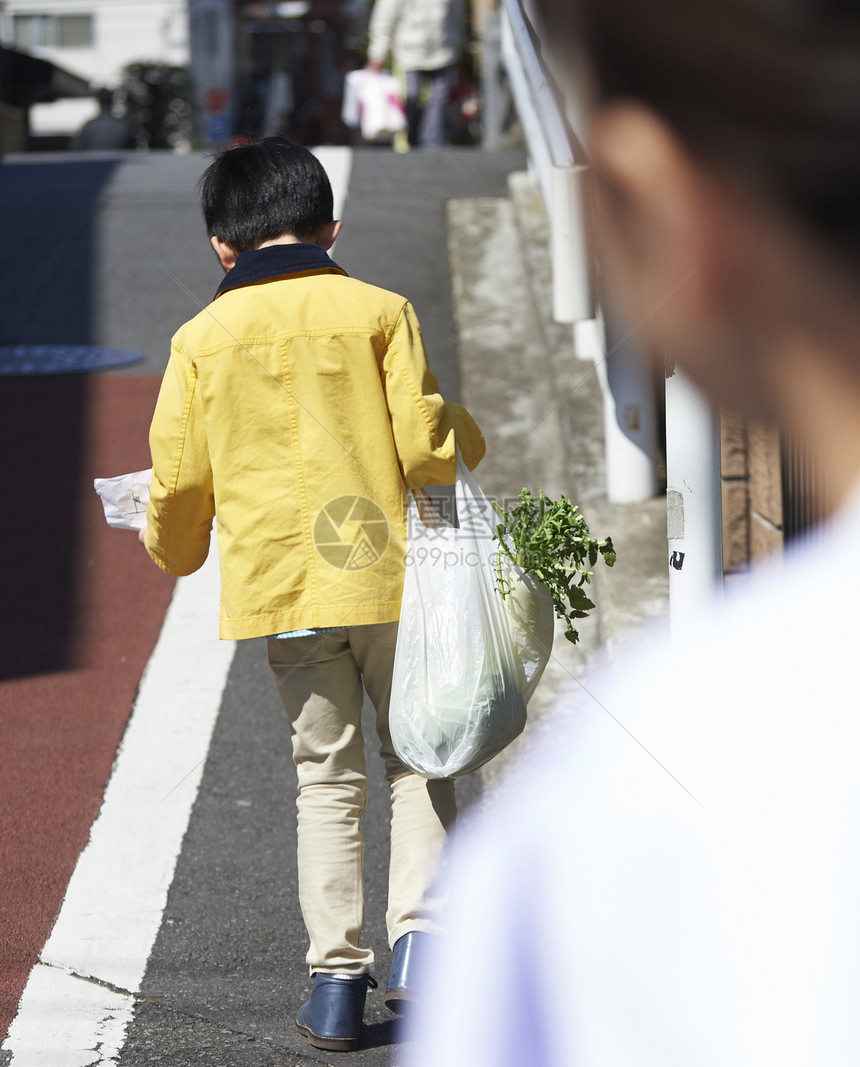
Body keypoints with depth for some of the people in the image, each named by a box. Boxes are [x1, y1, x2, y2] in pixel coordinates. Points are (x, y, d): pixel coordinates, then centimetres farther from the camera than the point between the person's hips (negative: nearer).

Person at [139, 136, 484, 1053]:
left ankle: (336, 976, 5)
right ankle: (418, 934, -3)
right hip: (386, 566, -1)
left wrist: (171, 549, 23)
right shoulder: (378, 312, -2)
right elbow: (422, 447, -8)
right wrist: (466, 437, 14)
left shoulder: (203, 338, 2)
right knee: (415, 761, 13)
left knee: (327, 777, 10)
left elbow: (179, 480, 2)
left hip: (278, 584, 1)